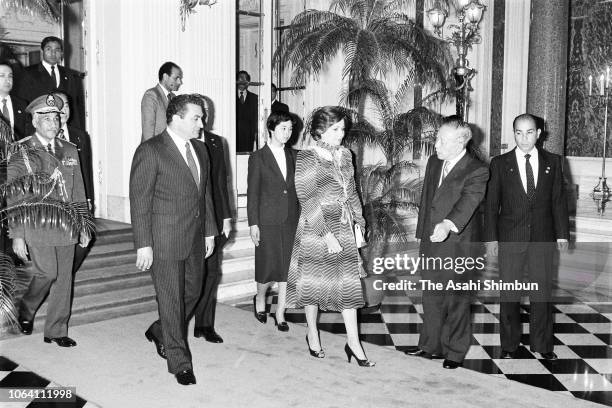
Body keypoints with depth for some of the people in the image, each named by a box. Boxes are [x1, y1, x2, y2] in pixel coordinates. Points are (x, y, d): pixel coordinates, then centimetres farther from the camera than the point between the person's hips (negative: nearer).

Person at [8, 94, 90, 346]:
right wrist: (17, 235, -6)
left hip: (66, 226, 4)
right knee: (47, 273, -12)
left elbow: (78, 191, 14)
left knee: (63, 279, 6)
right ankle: (26, 312, 18)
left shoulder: (70, 151, 11)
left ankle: (56, 331, 19)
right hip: (37, 227, -4)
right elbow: (13, 198, -3)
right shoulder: (20, 154, -2)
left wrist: (84, 225, 11)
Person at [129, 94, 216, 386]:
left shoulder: (200, 150, 10)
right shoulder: (150, 151, -12)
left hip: (195, 239, 7)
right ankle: (179, 360, 18)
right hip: (164, 240, -7)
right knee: (171, 299, 3)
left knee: (193, 292, 16)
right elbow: (139, 200, -13)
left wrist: (210, 231, 15)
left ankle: (159, 332, 41)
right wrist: (143, 244, -15)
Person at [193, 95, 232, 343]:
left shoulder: (216, 143, 10)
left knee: (211, 272, 7)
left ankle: (205, 324, 18)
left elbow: (221, 181, 11)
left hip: (213, 218, 4)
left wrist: (226, 217, 8)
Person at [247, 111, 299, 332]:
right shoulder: (258, 158, -4)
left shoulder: (293, 155, 9)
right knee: (269, 267, 0)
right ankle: (260, 298, 31)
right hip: (268, 221, -4)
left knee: (287, 267, 6)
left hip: (291, 220, 4)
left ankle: (280, 313, 18)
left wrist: (301, 215, 6)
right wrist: (253, 224, -8)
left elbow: (297, 187, 12)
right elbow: (252, 193, -4)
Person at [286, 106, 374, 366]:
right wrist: (326, 234, -20)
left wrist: (358, 218, 12)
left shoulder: (345, 155, 8)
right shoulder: (307, 158, -11)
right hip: (315, 228, -5)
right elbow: (308, 200, -16)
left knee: (350, 282, 3)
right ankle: (312, 334, 26)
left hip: (343, 228, 6)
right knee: (314, 281, 7)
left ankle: (353, 342, 9)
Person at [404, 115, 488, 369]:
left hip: (457, 245, -6)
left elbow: (467, 202, -29)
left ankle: (455, 352, 22)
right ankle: (431, 346, 29)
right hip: (431, 243, 6)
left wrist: (448, 225, -47)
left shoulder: (477, 171, -14)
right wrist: (421, 234, 15)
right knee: (431, 298, 15)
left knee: (457, 300, 7)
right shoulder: (434, 162, 8)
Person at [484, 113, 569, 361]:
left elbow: (558, 200, 7)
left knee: (542, 291, 7)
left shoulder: (553, 162, 5)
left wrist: (562, 234, 4)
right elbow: (491, 203, 1)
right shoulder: (500, 164, 1)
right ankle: (509, 345, 18)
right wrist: (491, 237, -4)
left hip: (543, 238, 1)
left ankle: (542, 345, 21)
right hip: (510, 238, -1)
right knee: (509, 294, 6)